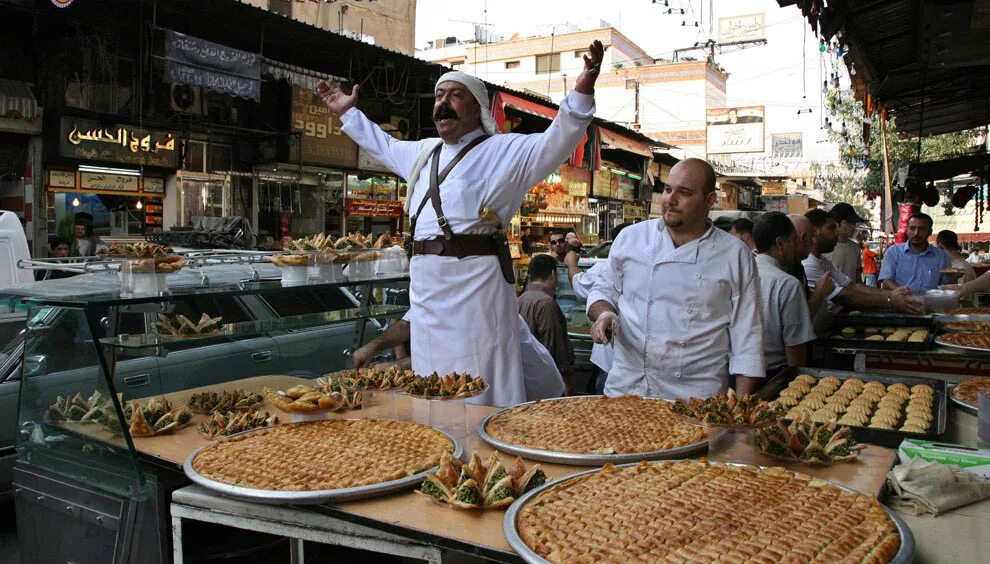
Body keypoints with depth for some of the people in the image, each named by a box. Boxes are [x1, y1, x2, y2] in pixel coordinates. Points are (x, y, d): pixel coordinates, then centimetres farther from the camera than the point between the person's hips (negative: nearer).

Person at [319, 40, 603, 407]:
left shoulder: (505, 150, 0)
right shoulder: (423, 151, 22)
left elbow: (557, 141, -14)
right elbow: (383, 146, 41)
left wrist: (582, 92, -28)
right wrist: (348, 113, 45)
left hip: (474, 279, -7)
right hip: (425, 281, 7)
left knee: (482, 390, -5)